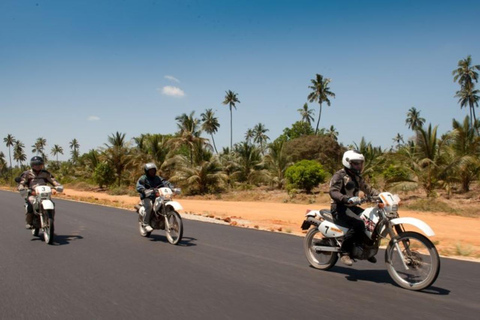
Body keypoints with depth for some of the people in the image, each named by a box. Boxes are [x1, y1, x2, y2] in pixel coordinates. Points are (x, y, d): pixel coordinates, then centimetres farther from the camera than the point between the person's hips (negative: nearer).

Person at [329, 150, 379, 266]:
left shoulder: (357, 177, 19)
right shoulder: (339, 175, -9)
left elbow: (368, 189, 16)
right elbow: (333, 192, -24)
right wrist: (348, 199, -40)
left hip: (352, 207, 9)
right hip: (339, 208, -8)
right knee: (359, 224, -32)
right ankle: (345, 252, -21)